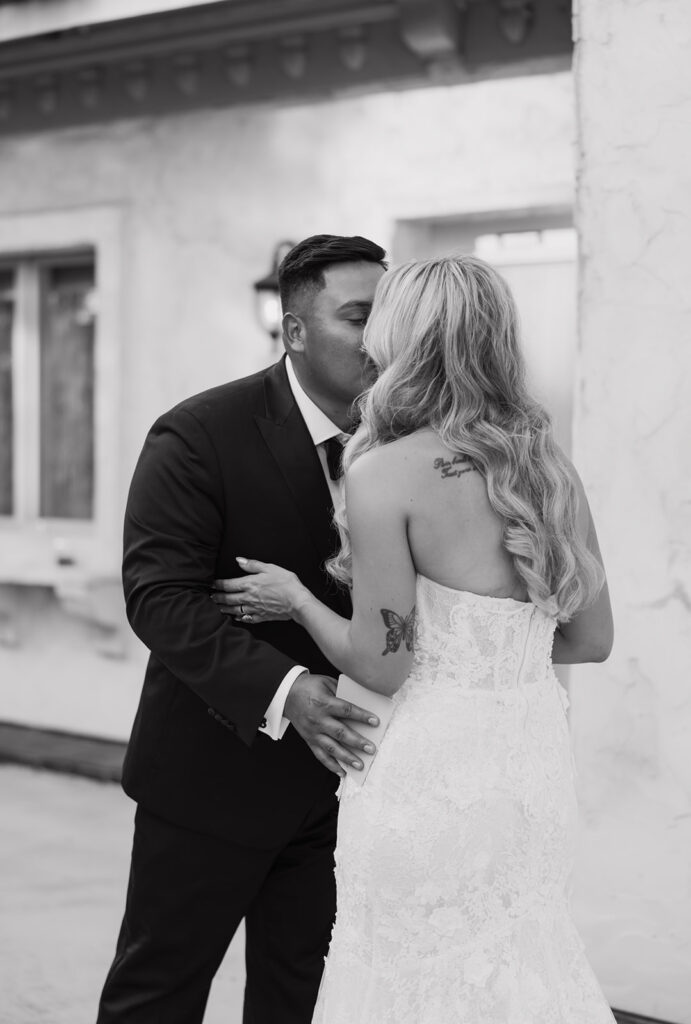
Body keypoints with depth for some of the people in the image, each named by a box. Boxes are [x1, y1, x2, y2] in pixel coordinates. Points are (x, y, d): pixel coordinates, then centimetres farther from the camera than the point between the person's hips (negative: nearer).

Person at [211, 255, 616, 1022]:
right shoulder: (548, 466, 5)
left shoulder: (385, 473, -13)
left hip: (437, 767, -6)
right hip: (537, 757, 7)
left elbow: (383, 666, -12)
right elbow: (592, 637, 10)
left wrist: (295, 598, 4)